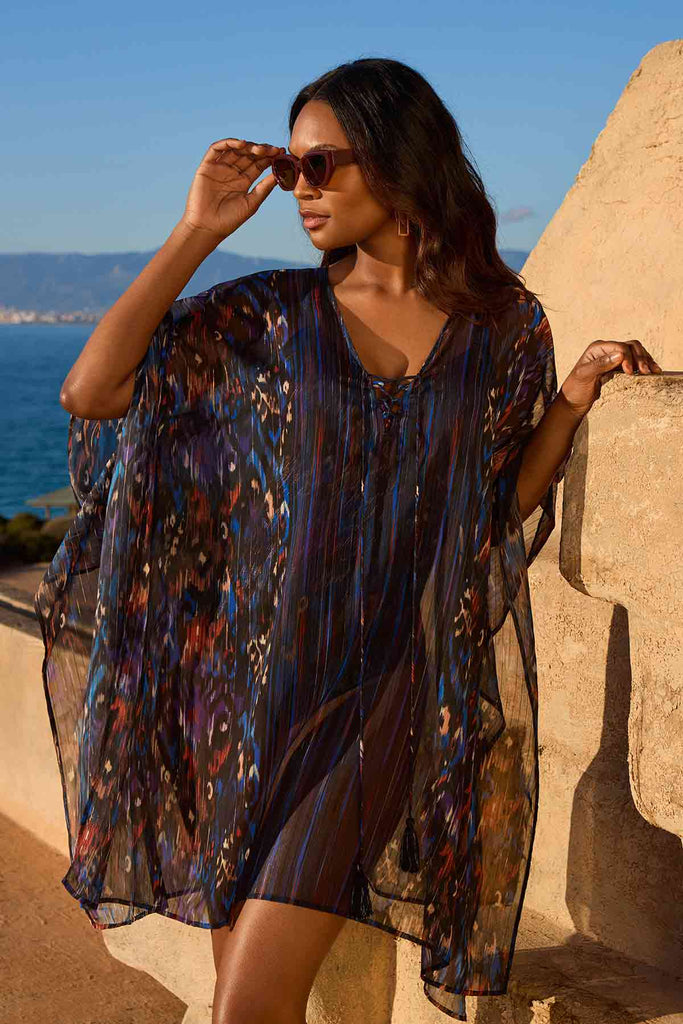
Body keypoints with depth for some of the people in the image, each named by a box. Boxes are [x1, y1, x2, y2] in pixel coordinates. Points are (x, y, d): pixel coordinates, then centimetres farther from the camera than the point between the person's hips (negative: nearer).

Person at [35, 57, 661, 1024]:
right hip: (251, 682, 2)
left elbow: (503, 507, 9)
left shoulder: (502, 323, 2)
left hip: (381, 694, -2)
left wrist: (576, 393, -5)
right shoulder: (269, 315, 1)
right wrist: (197, 233, -7)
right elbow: (90, 392, -8)